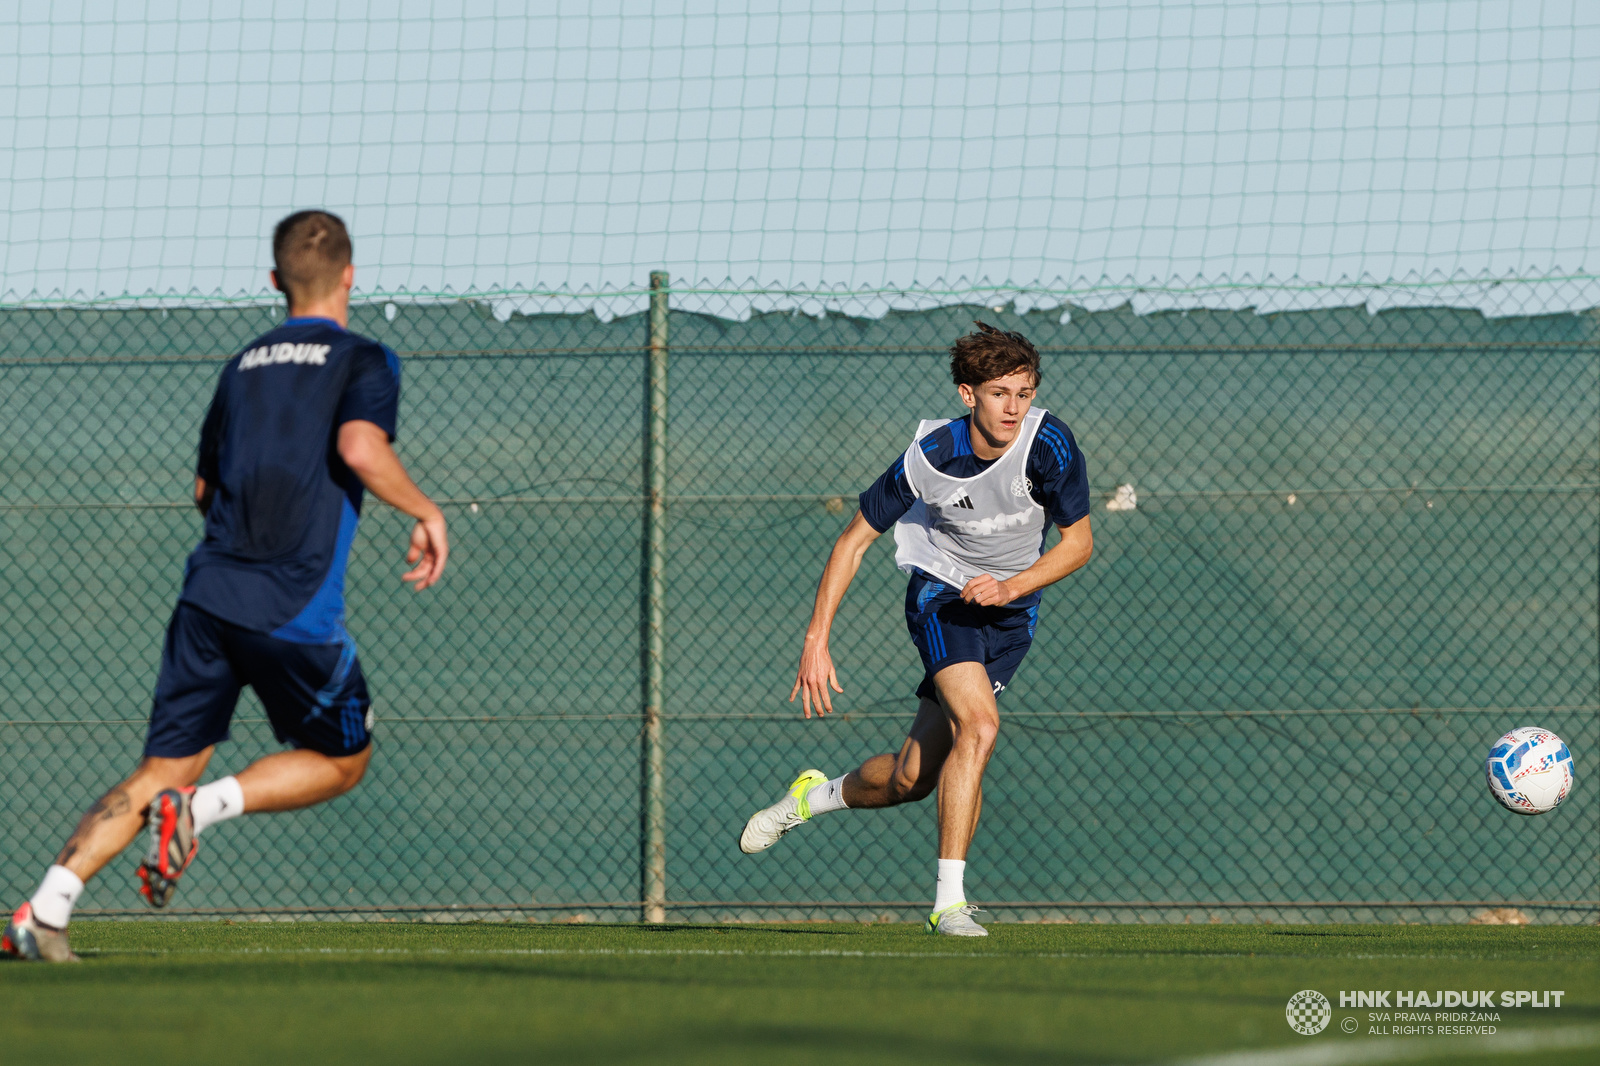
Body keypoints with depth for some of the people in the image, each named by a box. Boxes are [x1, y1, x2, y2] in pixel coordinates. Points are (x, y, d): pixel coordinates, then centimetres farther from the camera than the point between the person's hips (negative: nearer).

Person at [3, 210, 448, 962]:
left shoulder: (245, 364, 19)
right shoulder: (362, 361, 2)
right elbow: (360, 446, -18)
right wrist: (425, 513, -4)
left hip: (209, 591, 5)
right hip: (298, 610, -5)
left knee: (162, 772, 7)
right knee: (342, 760, 16)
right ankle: (203, 808, -9)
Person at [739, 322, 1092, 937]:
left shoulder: (1049, 443, -20)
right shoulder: (929, 458, -22)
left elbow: (1079, 542, -8)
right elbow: (854, 540, -10)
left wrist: (1011, 587, -24)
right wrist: (816, 642, -15)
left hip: (1011, 609, 3)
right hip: (942, 592, -3)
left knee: (911, 780, 0)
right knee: (978, 724, -29)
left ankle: (818, 795, 32)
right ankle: (948, 901, -22)